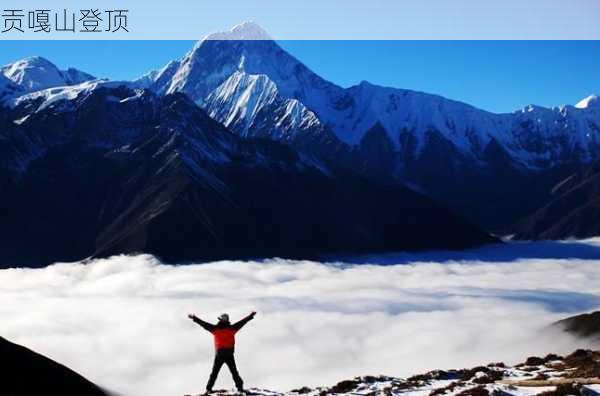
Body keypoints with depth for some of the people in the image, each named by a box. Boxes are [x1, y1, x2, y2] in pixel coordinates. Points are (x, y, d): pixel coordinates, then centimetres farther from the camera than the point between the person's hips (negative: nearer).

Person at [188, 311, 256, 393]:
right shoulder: (232, 328, 0)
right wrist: (251, 316, 16)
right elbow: (242, 322, 7)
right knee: (234, 372, 8)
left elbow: (203, 323, 3)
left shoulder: (215, 329, -1)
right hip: (230, 355, 0)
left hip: (219, 354, 0)